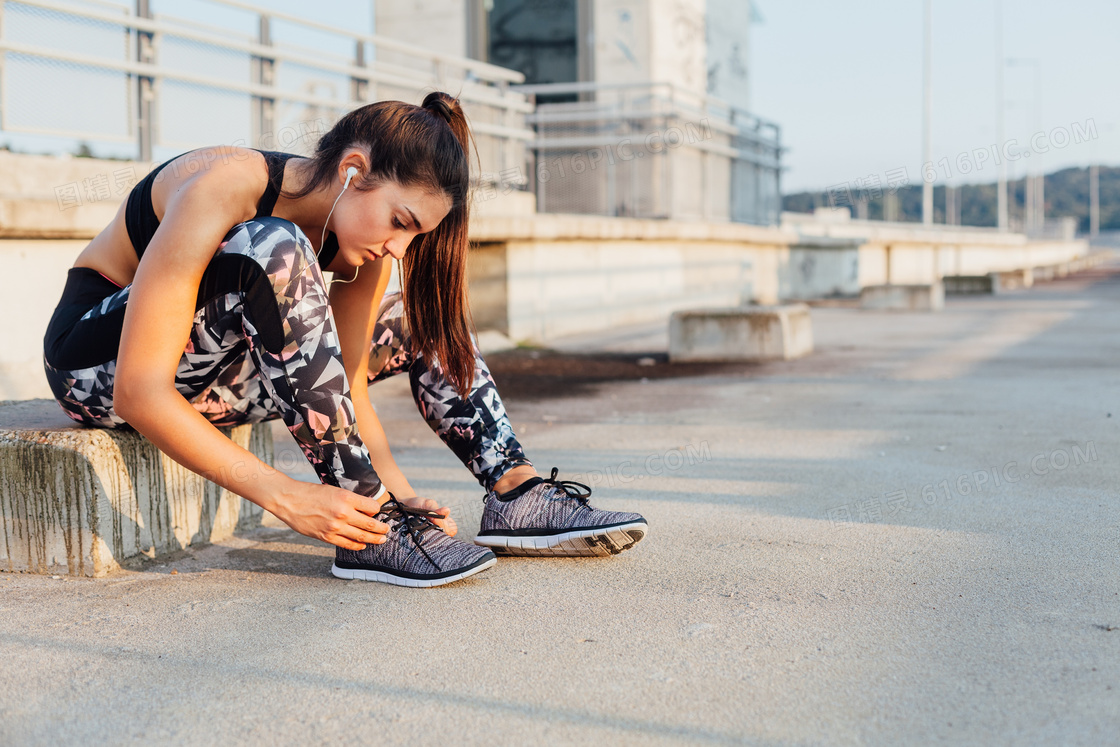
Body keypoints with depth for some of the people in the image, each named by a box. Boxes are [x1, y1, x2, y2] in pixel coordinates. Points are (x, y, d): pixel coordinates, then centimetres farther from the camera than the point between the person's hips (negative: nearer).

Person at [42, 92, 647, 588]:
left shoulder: (362, 234, -10)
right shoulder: (220, 191, -31)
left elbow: (347, 389, -8)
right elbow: (139, 392, -36)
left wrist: (399, 490, -25)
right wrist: (286, 499, -40)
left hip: (222, 366, 7)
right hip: (98, 359, -7)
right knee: (274, 251, -34)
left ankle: (516, 491, -12)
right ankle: (369, 531, -32)